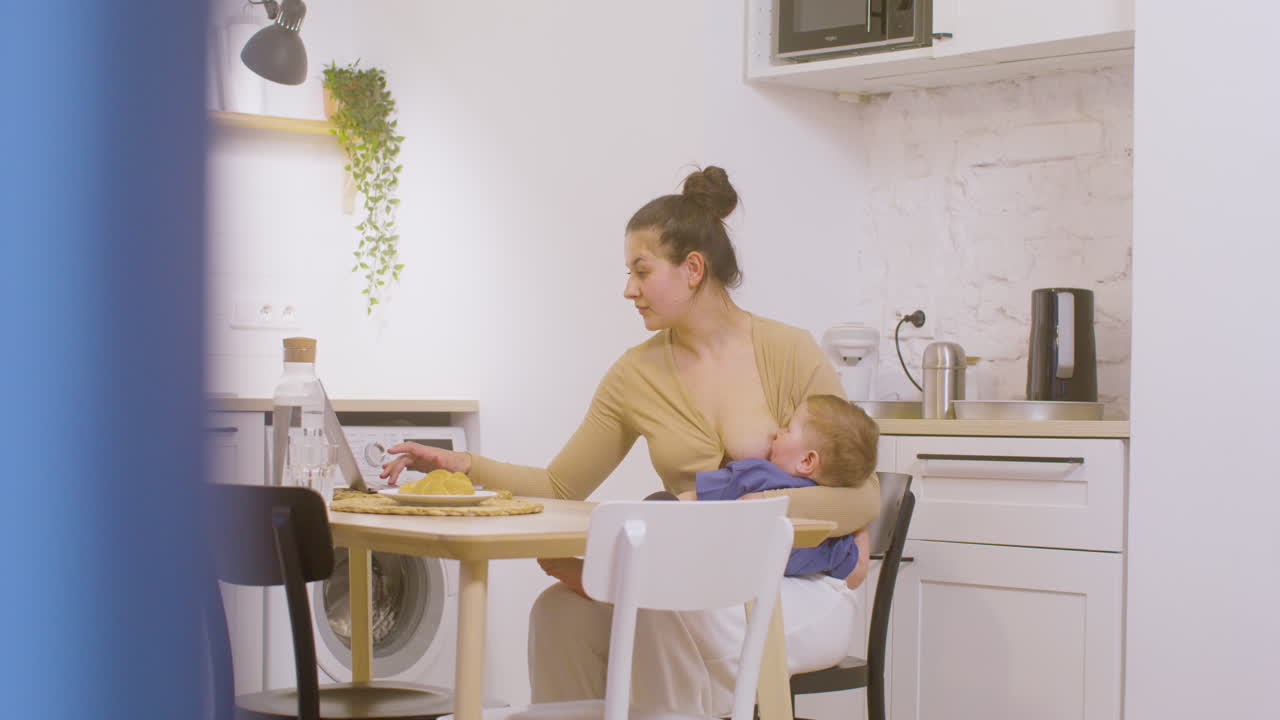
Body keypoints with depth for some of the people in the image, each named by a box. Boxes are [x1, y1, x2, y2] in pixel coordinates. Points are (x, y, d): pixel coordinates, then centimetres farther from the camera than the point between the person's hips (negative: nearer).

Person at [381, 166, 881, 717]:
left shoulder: (789, 353, -8)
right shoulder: (637, 375, 5)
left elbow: (862, 499, -10)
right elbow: (561, 486, 10)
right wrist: (466, 466, -4)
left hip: (806, 588, -4)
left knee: (671, 609, -36)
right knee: (561, 612, -22)